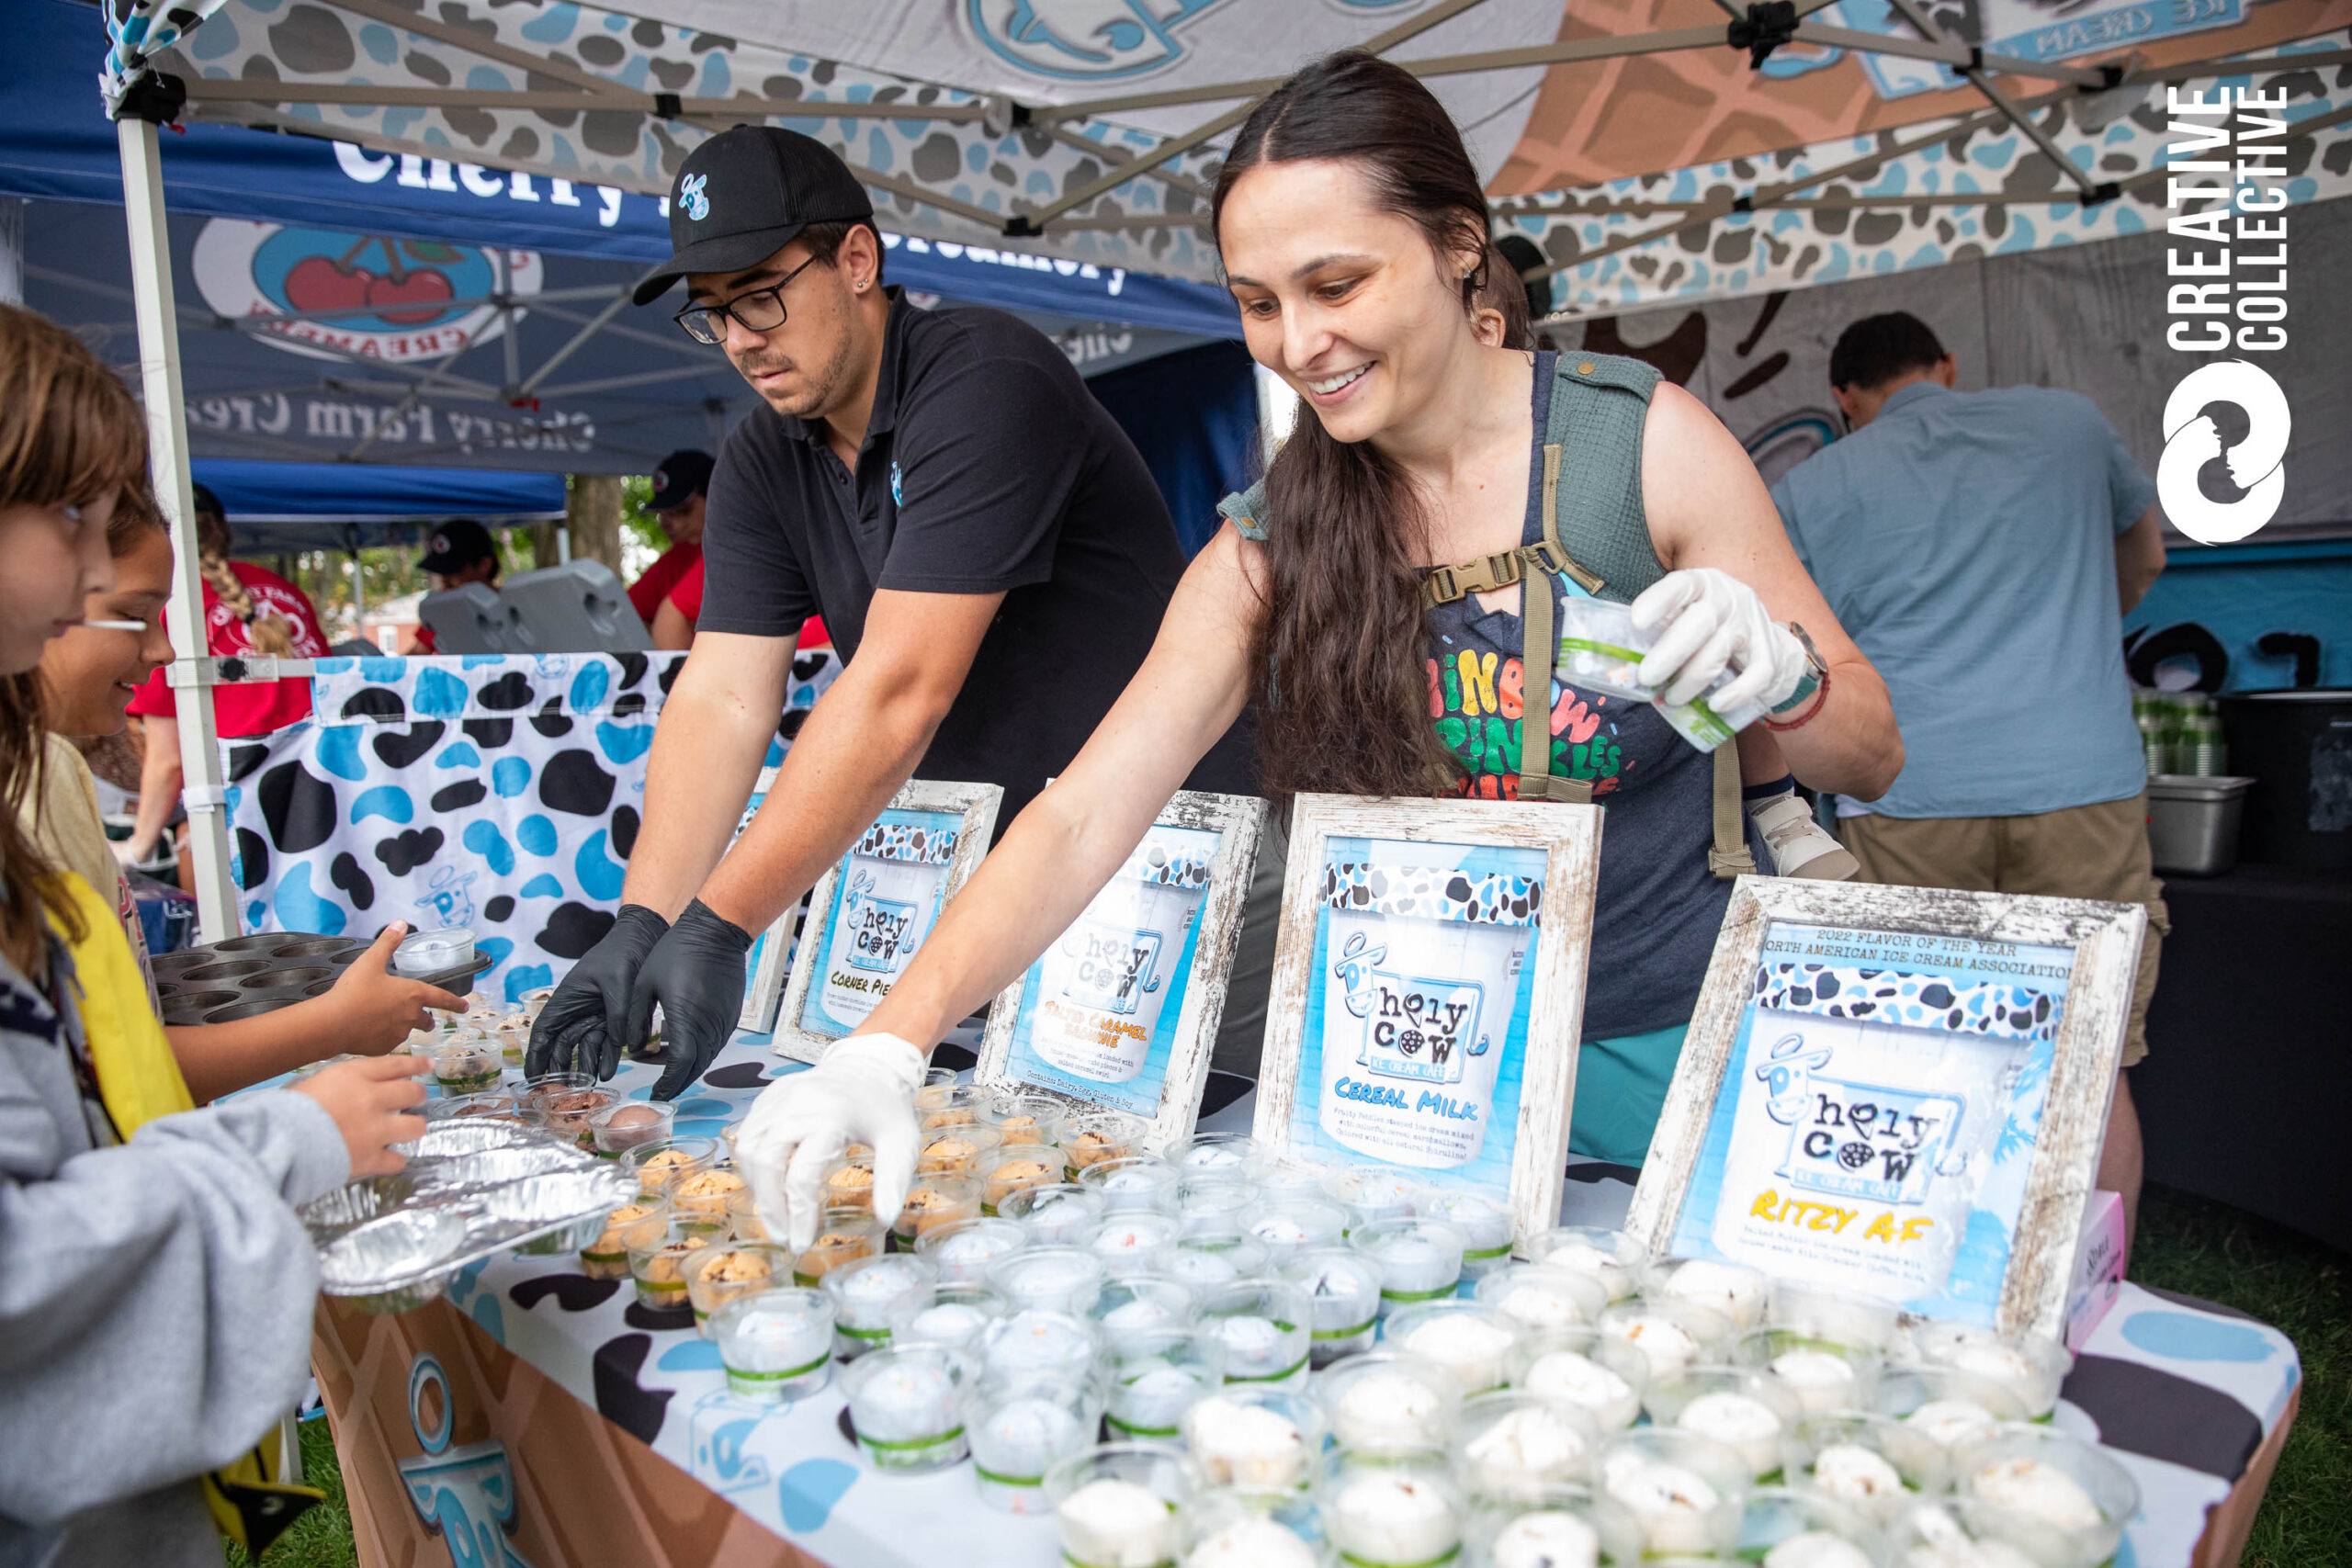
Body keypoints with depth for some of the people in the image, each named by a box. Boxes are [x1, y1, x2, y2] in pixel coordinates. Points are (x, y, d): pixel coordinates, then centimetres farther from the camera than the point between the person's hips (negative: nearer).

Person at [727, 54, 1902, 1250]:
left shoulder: (1643, 442, -11)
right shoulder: (1270, 546, -5)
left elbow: (1870, 761, -5)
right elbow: (1085, 816, -13)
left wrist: (1781, 674, -28)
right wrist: (888, 1046, -26)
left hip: (1677, 1049, -1)